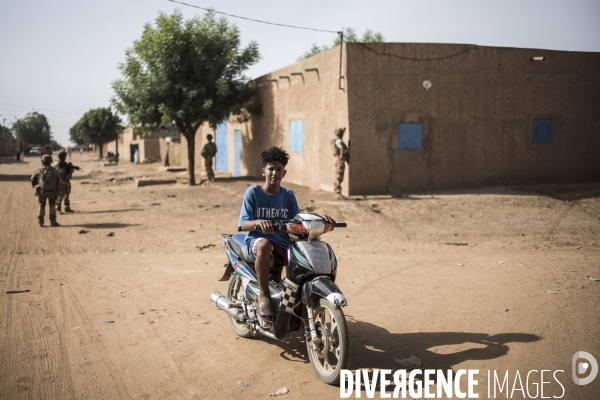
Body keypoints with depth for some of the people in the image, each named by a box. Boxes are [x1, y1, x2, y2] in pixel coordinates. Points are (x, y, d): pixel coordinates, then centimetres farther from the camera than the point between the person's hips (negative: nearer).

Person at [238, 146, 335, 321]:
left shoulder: (288, 195, 12)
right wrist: (258, 222, -29)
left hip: (284, 242, 4)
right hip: (257, 240, -4)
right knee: (264, 245, -40)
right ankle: (264, 295, -25)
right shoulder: (253, 192, 0)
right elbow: (243, 224, -7)